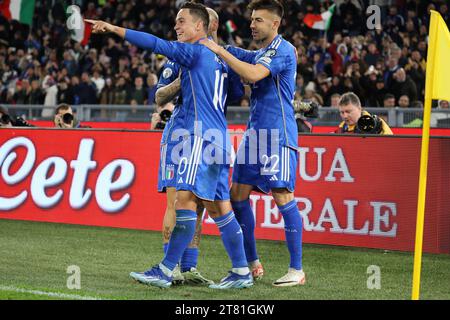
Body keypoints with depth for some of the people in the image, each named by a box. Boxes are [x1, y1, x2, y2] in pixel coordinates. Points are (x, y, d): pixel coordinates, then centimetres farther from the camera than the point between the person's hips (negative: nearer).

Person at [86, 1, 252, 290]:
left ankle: (166, 270, -13)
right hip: (218, 139, 10)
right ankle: (242, 272, 10)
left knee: (186, 198, -11)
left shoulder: (197, 52, -7)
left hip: (203, 137, -10)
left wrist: (114, 29, -16)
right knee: (219, 206, 10)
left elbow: (157, 44, -15)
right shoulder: (218, 56, 18)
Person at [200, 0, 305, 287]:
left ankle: (297, 270, -5)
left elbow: (253, 74, -24)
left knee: (283, 197, -10)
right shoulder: (260, 53, 19)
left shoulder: (283, 50, -10)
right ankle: (252, 264, 13)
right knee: (239, 193, 5)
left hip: (278, 135, -9)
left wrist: (220, 50, -19)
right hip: (255, 133, 9)